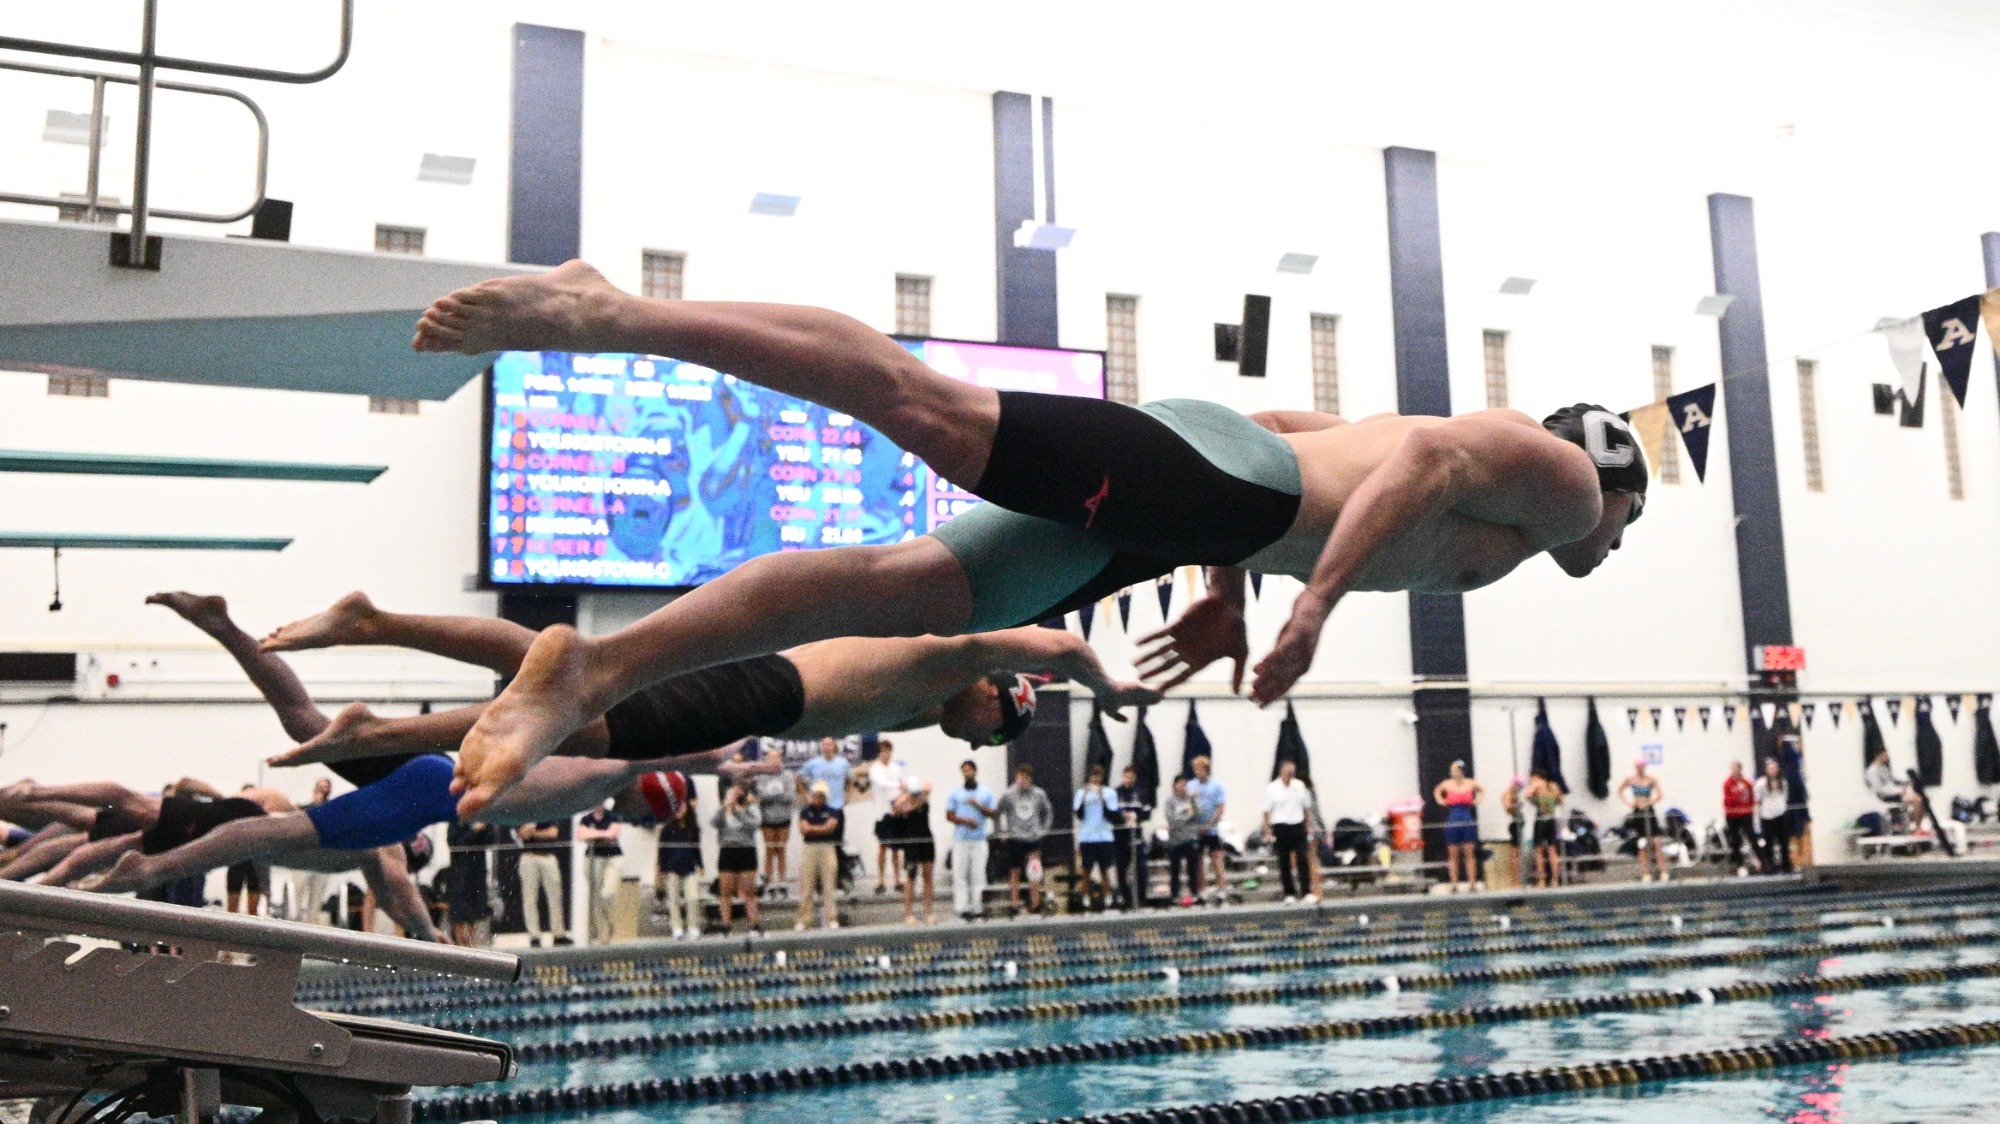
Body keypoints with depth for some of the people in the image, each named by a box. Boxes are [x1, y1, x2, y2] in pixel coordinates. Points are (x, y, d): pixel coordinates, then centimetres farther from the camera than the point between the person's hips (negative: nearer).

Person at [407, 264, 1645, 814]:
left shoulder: (1478, 523, 39)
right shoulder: (1556, 472, 15)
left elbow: (1285, 418, 36)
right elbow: (1425, 455, -8)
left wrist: (1226, 594, 29)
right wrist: (1317, 603, -16)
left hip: (1172, 512, 7)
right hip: (1208, 471, -7)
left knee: (895, 592, -7)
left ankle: (591, 672, -13)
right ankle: (611, 313, -30)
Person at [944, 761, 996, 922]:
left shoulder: (986, 792, 10)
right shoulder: (955, 793, 8)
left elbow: (994, 813, 7)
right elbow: (949, 816, 5)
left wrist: (979, 806, -8)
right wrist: (964, 820, -11)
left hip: (979, 840, 1)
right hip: (960, 840, 0)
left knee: (978, 874, -1)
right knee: (960, 874, -5)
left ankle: (978, 908, 4)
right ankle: (962, 908, -2)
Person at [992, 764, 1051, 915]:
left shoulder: (1039, 794, 2)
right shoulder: (1008, 794, -2)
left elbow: (1048, 811, 17)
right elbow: (997, 814, 6)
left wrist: (1044, 829, 9)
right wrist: (1000, 833, 2)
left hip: (1033, 839, 1)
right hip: (1014, 839, -1)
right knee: (1015, 873, 6)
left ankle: (1035, 906, -1)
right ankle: (1014, 906, 13)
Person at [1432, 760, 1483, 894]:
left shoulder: (1471, 783, 1)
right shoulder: (1447, 784, 1)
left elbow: (1482, 791, 20)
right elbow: (1437, 791, 21)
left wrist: (1477, 800, 3)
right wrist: (1440, 800, 4)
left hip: (1468, 821, 0)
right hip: (1452, 821, 0)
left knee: (1470, 853, 1)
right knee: (1453, 854, 2)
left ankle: (1472, 884, 4)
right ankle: (1454, 885, 5)